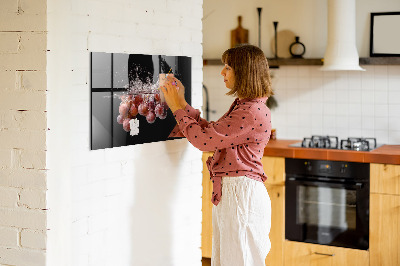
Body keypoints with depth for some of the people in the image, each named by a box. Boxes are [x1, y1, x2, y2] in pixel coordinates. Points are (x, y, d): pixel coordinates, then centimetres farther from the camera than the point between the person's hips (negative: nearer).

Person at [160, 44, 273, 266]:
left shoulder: (253, 112, -20)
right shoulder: (242, 105, 13)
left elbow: (204, 139, -19)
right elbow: (210, 132, 16)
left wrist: (177, 108, -7)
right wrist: (182, 103, 13)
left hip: (242, 193, -10)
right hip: (228, 192, 10)